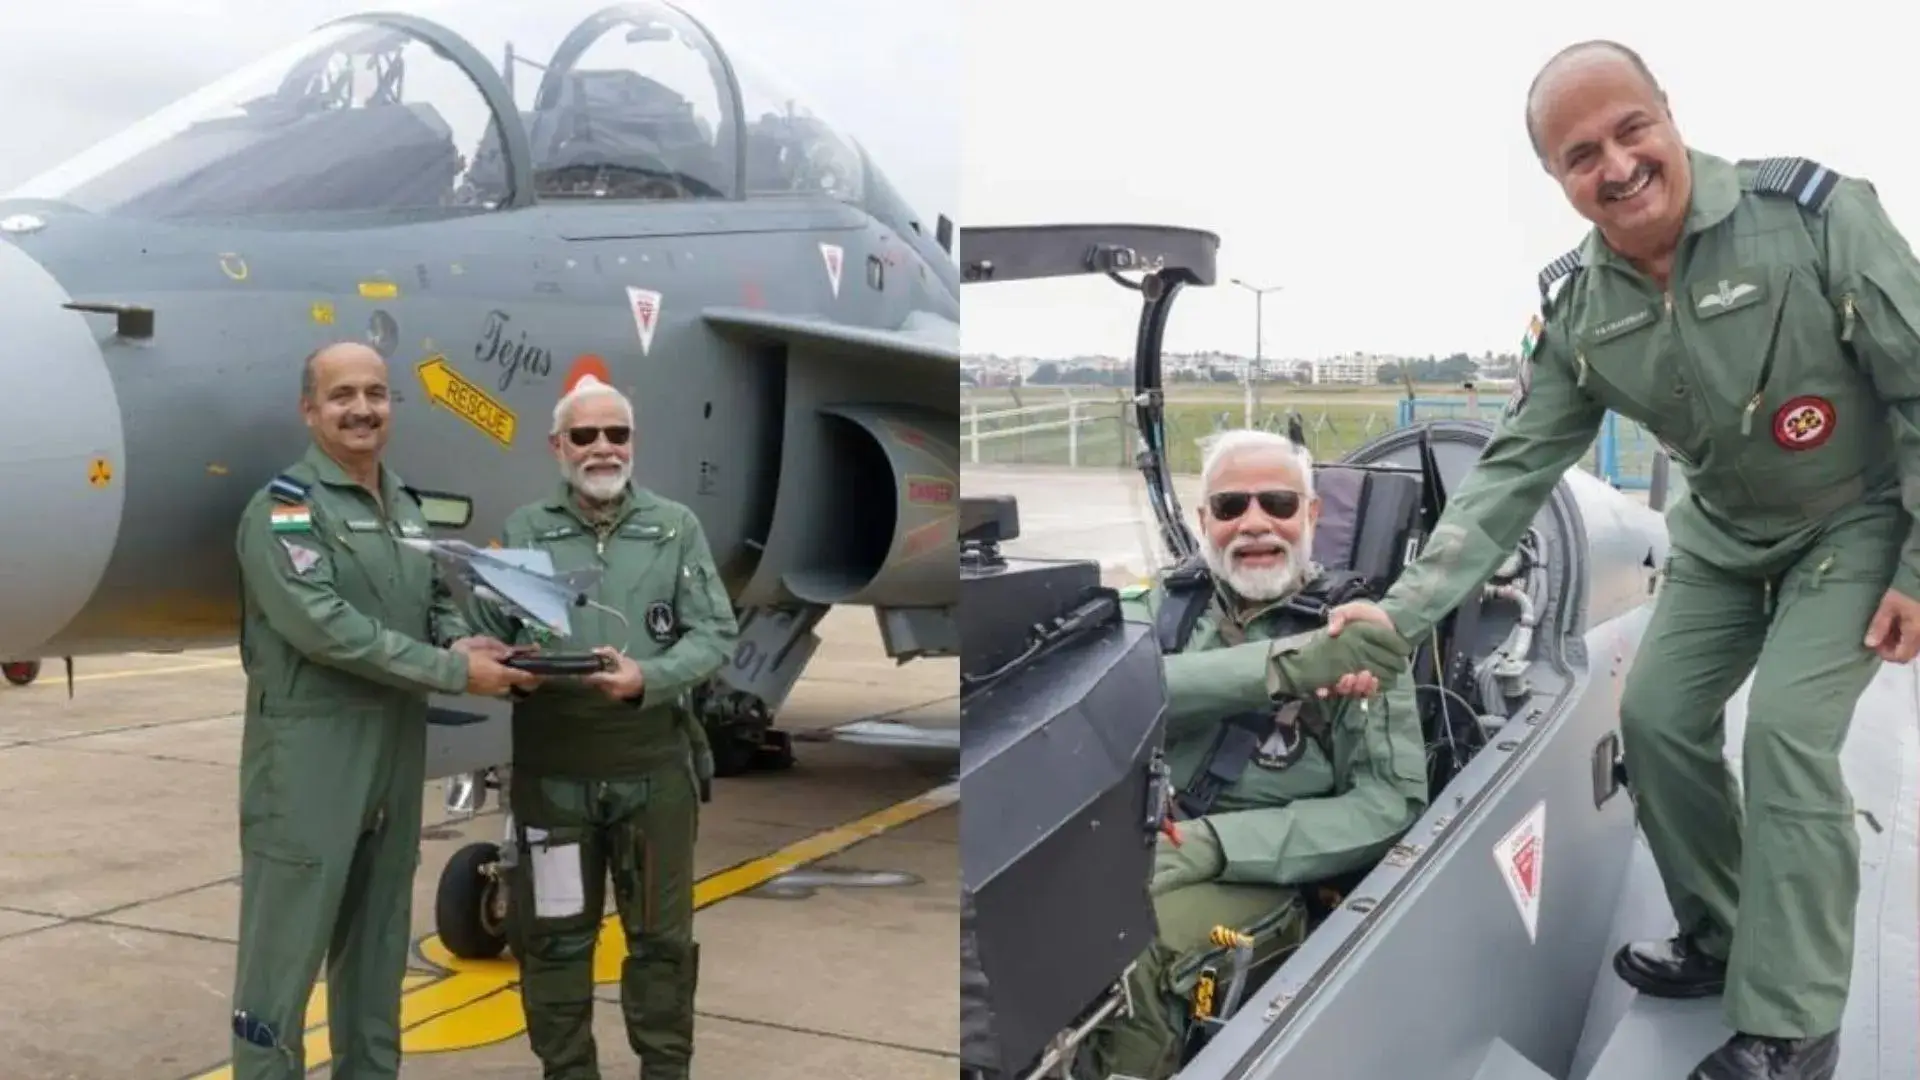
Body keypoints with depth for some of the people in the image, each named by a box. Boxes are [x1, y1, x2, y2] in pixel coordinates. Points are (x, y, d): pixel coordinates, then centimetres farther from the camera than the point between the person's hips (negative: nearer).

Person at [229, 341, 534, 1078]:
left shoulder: (406, 510, 14)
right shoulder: (284, 508, -11)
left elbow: (438, 600, 20)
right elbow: (326, 626, -22)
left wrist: (461, 640, -4)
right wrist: (454, 672, -20)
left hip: (397, 757, 8)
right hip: (308, 760, -7)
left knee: (378, 943, 17)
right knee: (286, 950, -1)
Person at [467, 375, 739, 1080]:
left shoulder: (677, 526, 4)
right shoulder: (521, 530, 4)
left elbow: (716, 634, -1)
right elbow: (483, 636, 5)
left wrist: (647, 679, -17)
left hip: (655, 766, 0)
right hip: (551, 769, 0)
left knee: (662, 935, 10)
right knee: (554, 935, 10)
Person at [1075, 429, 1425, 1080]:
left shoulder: (1353, 632, 3)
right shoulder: (1164, 604, 10)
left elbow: (1394, 803, -5)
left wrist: (1216, 843, -16)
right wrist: (1281, 665, -24)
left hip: (1253, 875, -3)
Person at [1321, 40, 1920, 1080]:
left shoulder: (1814, 213, -27)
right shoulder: (1574, 311, -13)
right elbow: (1511, 471, -13)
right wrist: (1405, 608, -25)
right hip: (1723, 536, 5)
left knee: (1786, 731, -18)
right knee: (1656, 718, 2)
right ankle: (1721, 938, 26)